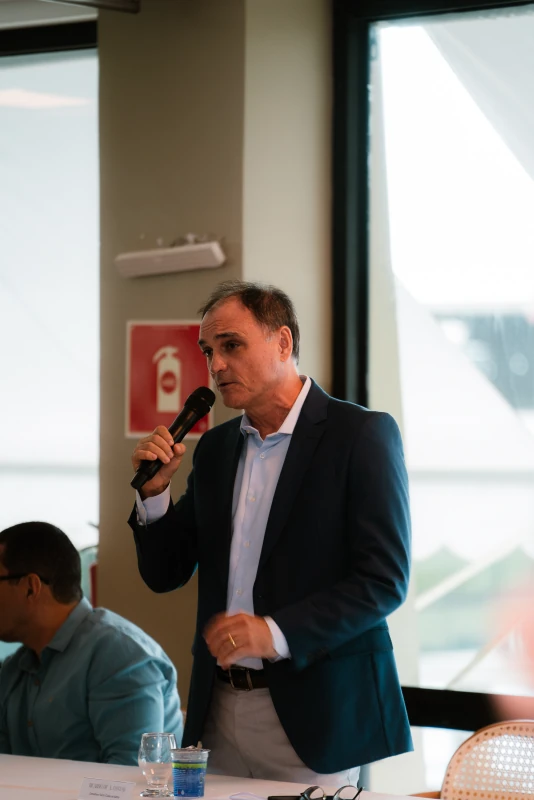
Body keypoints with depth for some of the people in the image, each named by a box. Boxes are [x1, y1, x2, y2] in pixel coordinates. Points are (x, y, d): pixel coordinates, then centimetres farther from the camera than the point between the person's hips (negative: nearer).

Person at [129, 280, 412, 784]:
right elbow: (164, 574, 15)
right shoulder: (215, 447, 13)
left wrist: (277, 633, -23)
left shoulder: (360, 434, -7)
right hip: (221, 713, 6)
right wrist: (154, 492, -3)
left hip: (313, 717, -6)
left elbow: (385, 581, -13)